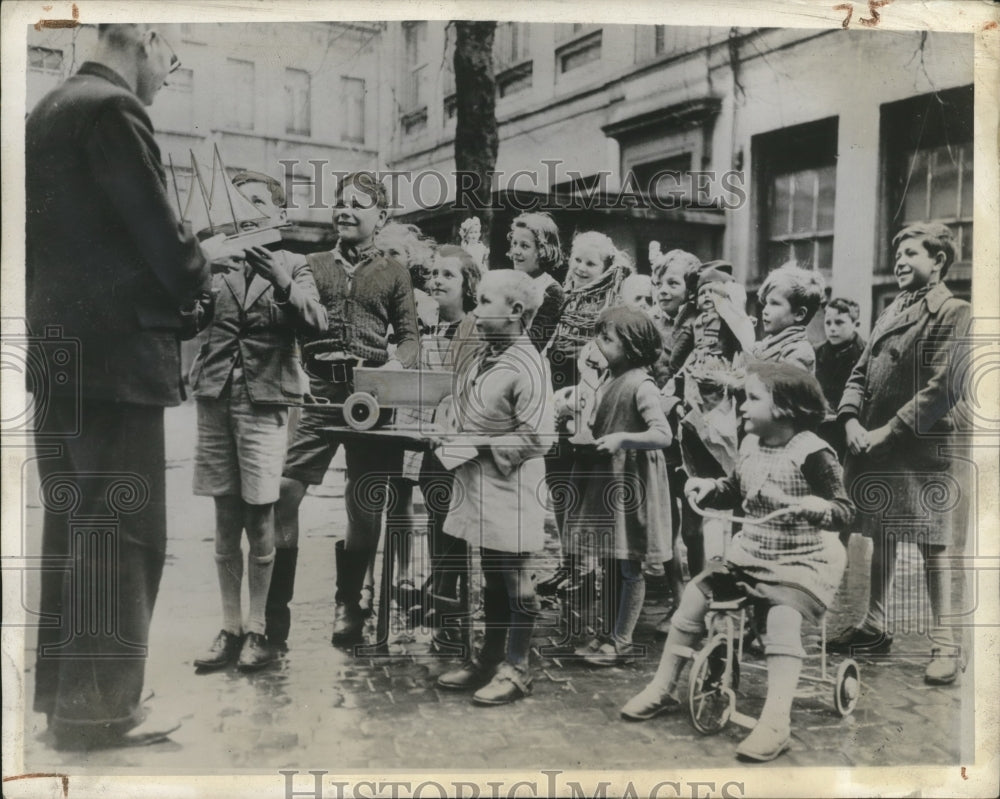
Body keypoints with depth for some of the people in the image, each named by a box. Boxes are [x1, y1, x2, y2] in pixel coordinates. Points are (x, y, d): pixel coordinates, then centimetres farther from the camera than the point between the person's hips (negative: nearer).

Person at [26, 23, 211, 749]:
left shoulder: (48, 109, 18)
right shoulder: (114, 109, -10)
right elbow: (157, 231, -15)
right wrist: (198, 281, 3)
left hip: (58, 347, 10)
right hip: (113, 349, -10)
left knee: (73, 524, 15)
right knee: (124, 528, -4)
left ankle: (61, 683, 24)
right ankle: (99, 703, 3)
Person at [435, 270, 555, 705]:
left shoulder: (528, 367, -18)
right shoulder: (484, 354, 6)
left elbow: (536, 439, -21)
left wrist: (477, 445, -18)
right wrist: (455, 440, 3)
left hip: (510, 485, -7)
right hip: (478, 481, 7)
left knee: (513, 576, 5)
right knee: (491, 574, 18)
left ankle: (516, 668, 18)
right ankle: (490, 656, 31)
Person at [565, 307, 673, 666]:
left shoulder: (641, 385, -16)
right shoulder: (609, 378, 9)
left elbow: (663, 435, -25)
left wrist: (622, 438, -35)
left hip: (630, 481, -8)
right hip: (604, 478, 9)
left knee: (629, 566, 3)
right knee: (610, 562, 15)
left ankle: (622, 642, 12)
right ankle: (611, 635, 26)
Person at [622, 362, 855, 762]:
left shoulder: (812, 454, -16)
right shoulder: (750, 445, 4)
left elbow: (845, 513, -17)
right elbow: (735, 490, 20)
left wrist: (819, 507, -39)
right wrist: (708, 486, -1)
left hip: (803, 561, -7)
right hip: (749, 554, 7)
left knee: (783, 617, -32)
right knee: (694, 594, -4)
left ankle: (775, 723, -29)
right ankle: (662, 688, 10)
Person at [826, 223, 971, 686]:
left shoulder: (954, 314, -6)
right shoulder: (891, 312, 18)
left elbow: (943, 386, -15)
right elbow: (860, 373, 16)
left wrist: (889, 430, -17)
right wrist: (851, 420, -2)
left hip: (922, 448, -7)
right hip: (874, 444, 7)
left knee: (932, 545, -3)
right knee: (881, 538, 14)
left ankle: (943, 643, 5)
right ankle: (875, 627, 25)